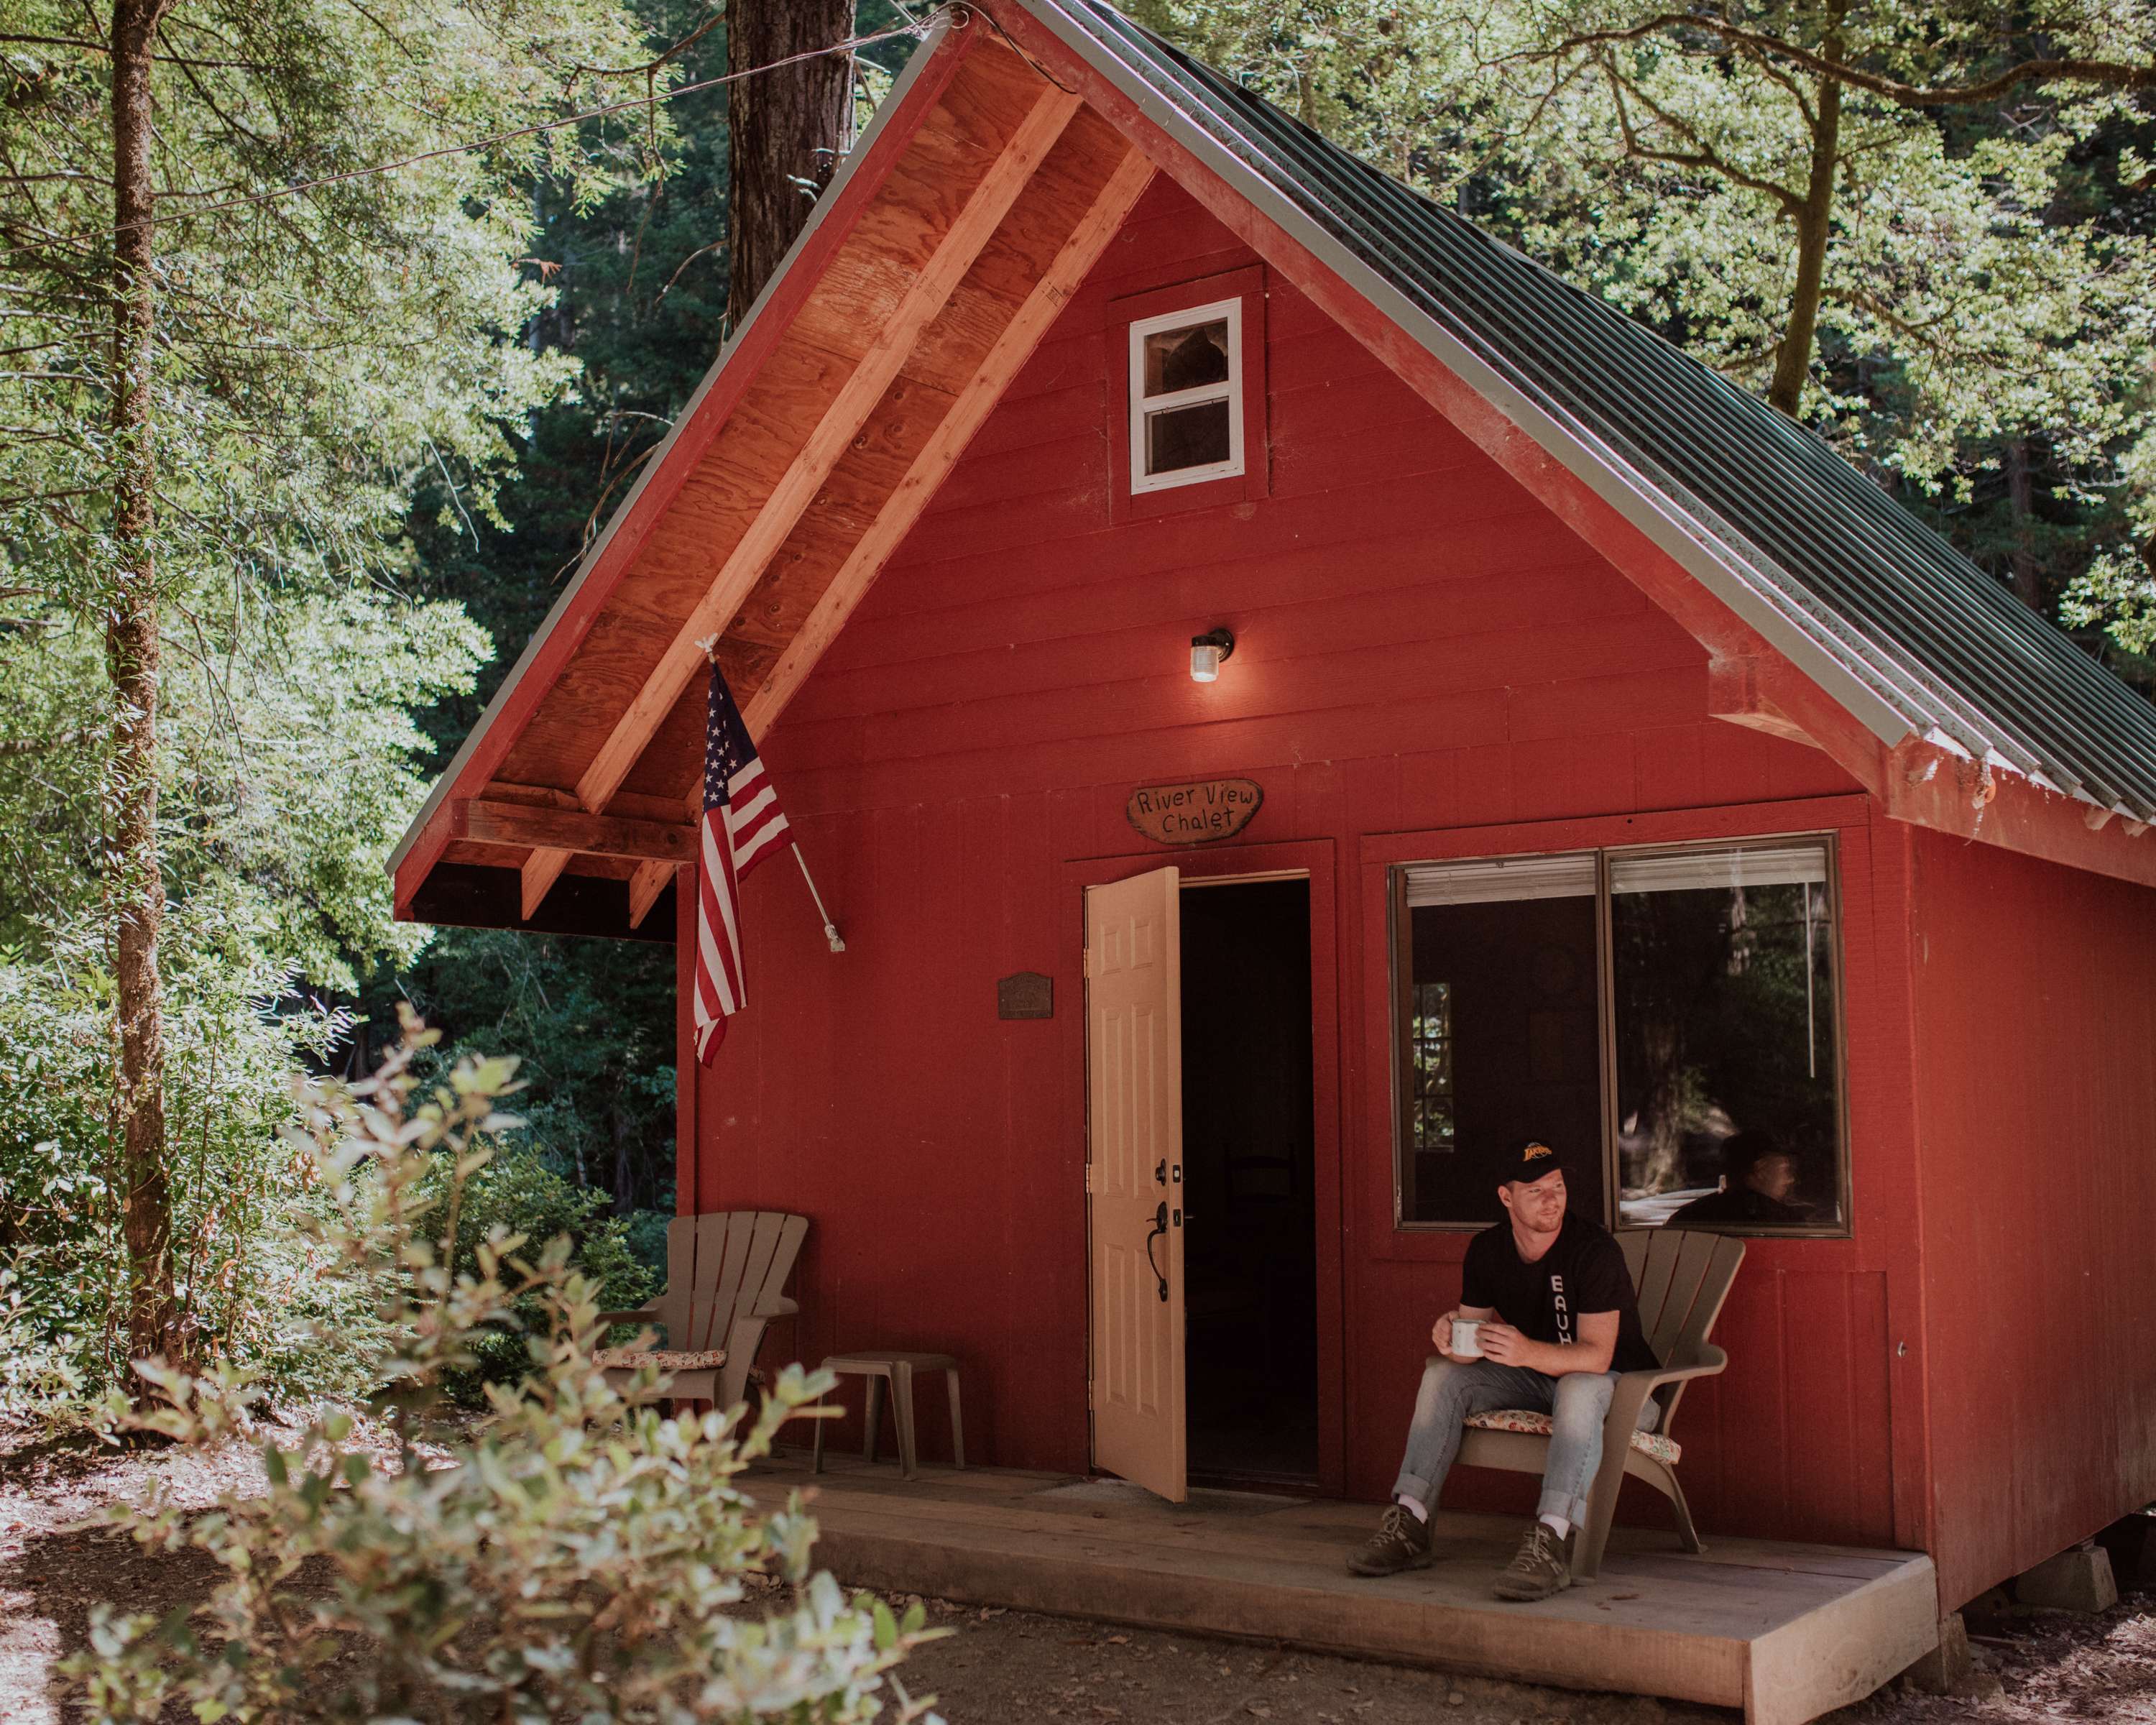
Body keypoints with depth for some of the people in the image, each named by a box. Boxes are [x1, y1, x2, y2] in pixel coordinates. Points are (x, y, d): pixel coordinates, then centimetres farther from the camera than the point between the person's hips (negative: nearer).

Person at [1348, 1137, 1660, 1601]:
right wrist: (1452, 1336, -27)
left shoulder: (1593, 1249, -24)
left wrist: (1527, 1352, -49)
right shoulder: (1487, 1250, -4)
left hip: (1618, 1384, -6)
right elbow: (1472, 1338, -1)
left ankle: (1552, 1542, -48)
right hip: (1538, 1378, 6)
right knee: (1443, 1376, -9)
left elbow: (1596, 1356, -31)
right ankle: (1408, 1525, -16)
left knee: (1578, 1390, -39)